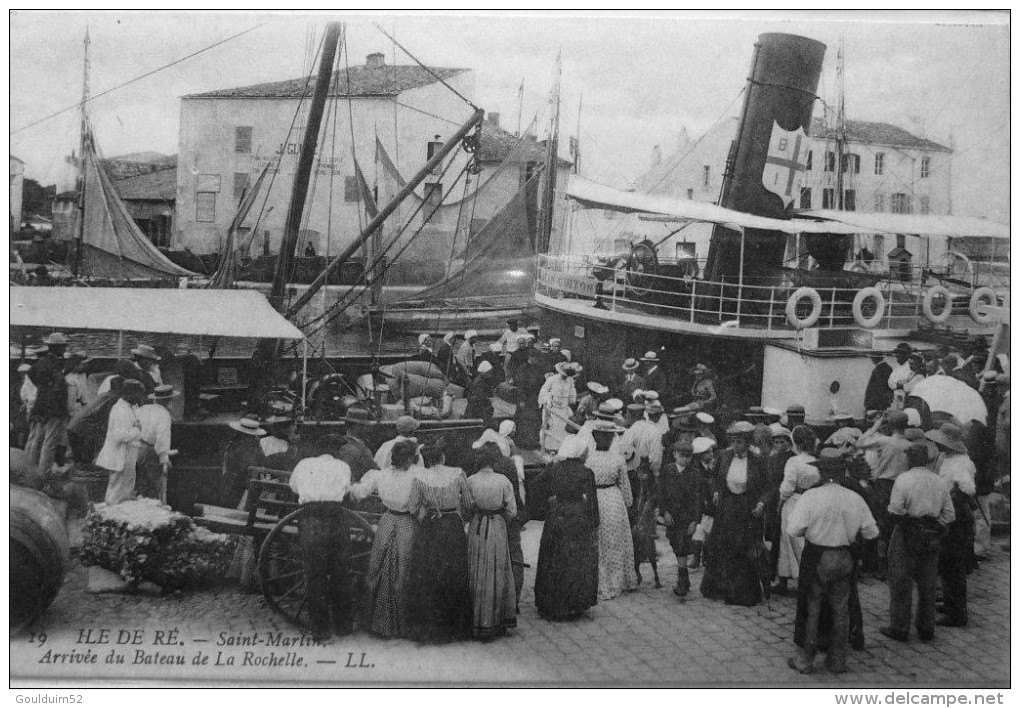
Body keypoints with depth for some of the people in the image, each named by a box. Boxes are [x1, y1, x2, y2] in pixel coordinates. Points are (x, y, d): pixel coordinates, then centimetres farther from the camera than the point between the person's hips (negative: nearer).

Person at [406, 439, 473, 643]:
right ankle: (457, 627, 19)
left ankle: (428, 629, 13)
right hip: (454, 528, 0)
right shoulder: (458, 474, -8)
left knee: (427, 579, 9)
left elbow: (412, 508, -2)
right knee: (455, 578, 12)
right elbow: (468, 504, 2)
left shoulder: (419, 478, -9)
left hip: (428, 530, 0)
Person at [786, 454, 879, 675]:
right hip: (844, 560, 3)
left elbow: (794, 529, -18)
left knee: (811, 609, 10)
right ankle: (838, 660, 24)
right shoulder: (855, 499, -5)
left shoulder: (810, 496, -15)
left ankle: (805, 659, 17)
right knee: (840, 610, 15)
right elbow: (871, 532, 0)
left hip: (816, 559, -3)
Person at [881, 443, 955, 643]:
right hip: (931, 537, 5)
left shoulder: (904, 479, -11)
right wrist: (935, 526, 7)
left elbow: (895, 510, -16)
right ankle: (926, 628, 23)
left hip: (906, 536, -5)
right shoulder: (940, 482, 6)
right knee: (927, 583, 15)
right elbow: (949, 514, 5)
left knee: (901, 582, 3)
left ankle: (899, 628, 7)